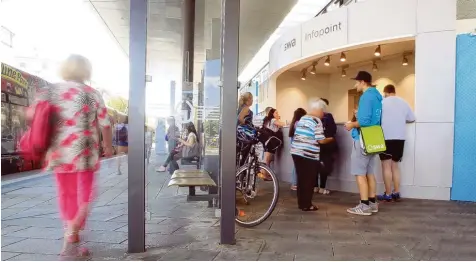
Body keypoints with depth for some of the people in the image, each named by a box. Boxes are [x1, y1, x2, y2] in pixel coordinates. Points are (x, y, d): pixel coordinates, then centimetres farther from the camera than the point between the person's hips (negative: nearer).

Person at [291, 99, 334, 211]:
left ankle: (301, 203, 21)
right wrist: (330, 139, 5)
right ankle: (306, 205, 8)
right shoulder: (316, 121, -9)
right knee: (308, 181, 3)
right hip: (309, 154, -7)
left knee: (301, 179, 14)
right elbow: (321, 140, -13)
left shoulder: (302, 119, 15)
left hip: (296, 152, 8)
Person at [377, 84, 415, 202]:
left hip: (386, 137, -5)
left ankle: (388, 194, -1)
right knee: (395, 165, 14)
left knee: (387, 166, -2)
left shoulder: (382, 102, -3)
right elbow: (412, 119, 15)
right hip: (400, 138, 5)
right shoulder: (404, 103, 10)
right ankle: (396, 193, 14)